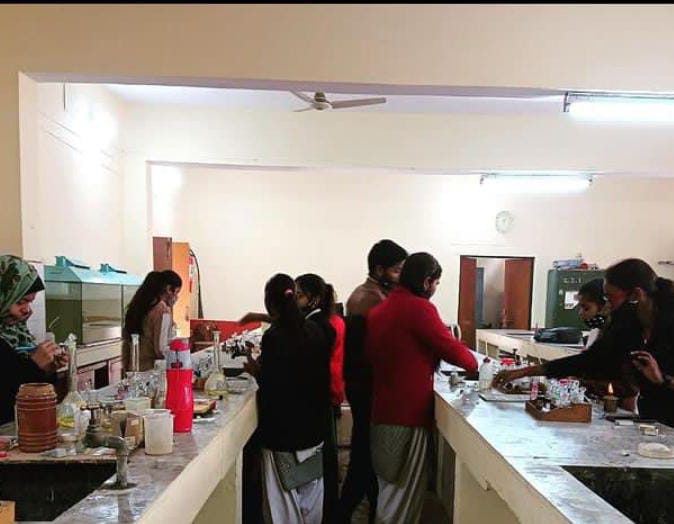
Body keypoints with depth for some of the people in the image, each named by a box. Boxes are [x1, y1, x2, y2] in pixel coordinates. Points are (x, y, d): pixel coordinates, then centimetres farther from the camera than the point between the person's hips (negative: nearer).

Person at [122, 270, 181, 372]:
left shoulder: (138, 306, 9)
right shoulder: (163, 311, -15)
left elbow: (126, 341, 14)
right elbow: (160, 349, -20)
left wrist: (126, 368, 19)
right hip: (152, 371, -8)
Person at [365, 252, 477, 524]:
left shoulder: (379, 309, 9)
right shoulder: (419, 308, -15)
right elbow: (451, 348, -13)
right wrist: (473, 363, 8)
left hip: (383, 410, 8)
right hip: (408, 414, -8)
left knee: (390, 486, 21)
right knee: (404, 493, 6)